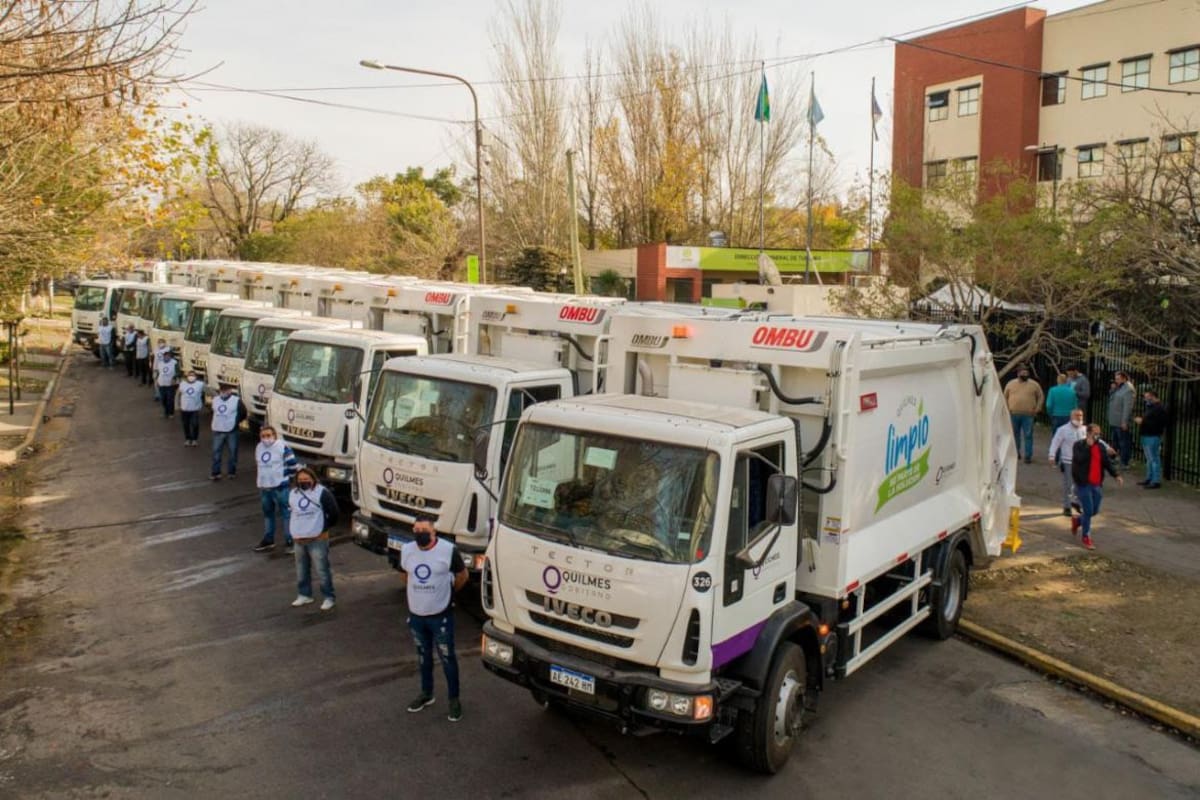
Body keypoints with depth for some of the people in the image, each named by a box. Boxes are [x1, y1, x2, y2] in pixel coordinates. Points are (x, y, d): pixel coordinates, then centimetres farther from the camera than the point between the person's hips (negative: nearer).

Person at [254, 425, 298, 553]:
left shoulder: (282, 447, -13)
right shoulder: (259, 448, 10)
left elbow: (292, 464, -8)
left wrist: (287, 478, 0)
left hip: (280, 487, -7)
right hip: (264, 487, 7)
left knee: (286, 513, -6)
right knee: (267, 513, 16)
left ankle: (289, 541, 0)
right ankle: (268, 540, 28)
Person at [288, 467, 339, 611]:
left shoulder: (322, 493, -8)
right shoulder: (293, 494, 12)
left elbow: (333, 512, -7)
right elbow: (290, 513, 23)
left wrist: (324, 527, -3)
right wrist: (292, 531, 14)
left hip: (317, 540, -6)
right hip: (298, 541, 6)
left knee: (322, 570, -4)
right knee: (301, 570, 16)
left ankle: (329, 597, 4)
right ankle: (304, 595, 30)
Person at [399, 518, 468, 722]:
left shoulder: (448, 550, -17)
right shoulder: (406, 550, -4)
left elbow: (462, 575, -2)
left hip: (441, 615, -4)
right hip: (416, 615, 4)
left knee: (447, 658, 5)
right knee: (423, 656, 20)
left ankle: (454, 699, 19)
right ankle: (426, 693, 37)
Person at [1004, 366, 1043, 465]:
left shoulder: (1034, 384, 5)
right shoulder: (1011, 384, 7)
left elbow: (1040, 397, 10)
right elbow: (1005, 396, 13)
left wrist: (1037, 408, 0)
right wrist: (1007, 408, 4)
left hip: (1028, 415, -1)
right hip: (1013, 414, 2)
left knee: (1028, 435, -4)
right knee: (1014, 434, 10)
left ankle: (1028, 456, -1)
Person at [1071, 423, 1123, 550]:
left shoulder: (1101, 447, 9)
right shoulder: (1079, 445, -7)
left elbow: (1107, 462, 10)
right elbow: (1079, 459, -24)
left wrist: (1116, 475, -3)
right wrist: (1088, 446, -24)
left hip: (1097, 484, 6)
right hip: (1083, 484, -6)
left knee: (1095, 510, 10)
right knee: (1088, 511, -6)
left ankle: (1077, 521, 39)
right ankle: (1086, 537, 10)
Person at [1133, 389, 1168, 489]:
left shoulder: (1159, 408, -16)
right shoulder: (1151, 406, 17)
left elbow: (1155, 423, -25)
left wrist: (1142, 421, -18)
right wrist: (1141, 419, 9)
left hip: (1153, 437, -11)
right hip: (1147, 436, 11)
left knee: (1154, 459, -7)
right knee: (1149, 459, 16)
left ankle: (1156, 481, -4)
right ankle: (1149, 479, 24)